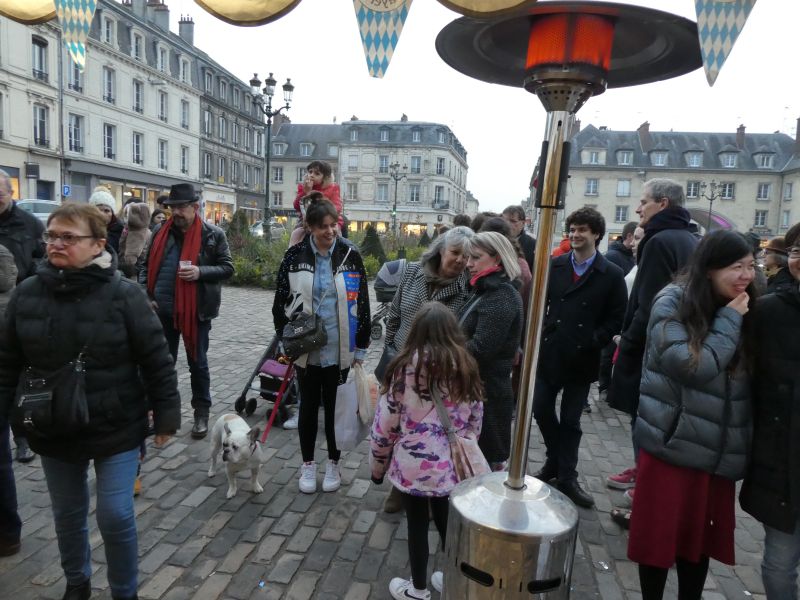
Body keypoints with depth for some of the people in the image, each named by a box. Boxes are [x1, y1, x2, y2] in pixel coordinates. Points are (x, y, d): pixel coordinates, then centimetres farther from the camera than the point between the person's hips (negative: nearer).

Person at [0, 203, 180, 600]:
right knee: (68, 515, 20)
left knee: (116, 516, 2)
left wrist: (166, 415, -9)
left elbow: (157, 359, -12)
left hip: (116, 428, -4)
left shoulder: (123, 293, -15)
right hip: (54, 430, 4)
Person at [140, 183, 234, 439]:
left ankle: (201, 413, 22)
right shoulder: (160, 232, 4)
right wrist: (146, 296, -1)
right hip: (163, 310, 4)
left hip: (196, 310, -3)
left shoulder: (213, 234, -6)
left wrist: (201, 271, -21)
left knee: (197, 364, 8)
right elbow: (147, 266, 11)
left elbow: (228, 268, -4)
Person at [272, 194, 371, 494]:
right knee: (308, 405, 13)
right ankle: (308, 464, 31)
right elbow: (281, 302, 4)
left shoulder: (350, 256, -3)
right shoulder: (295, 256, -3)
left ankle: (333, 463, 31)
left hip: (339, 349, 0)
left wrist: (360, 347, 0)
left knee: (334, 406, 12)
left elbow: (362, 303, 0)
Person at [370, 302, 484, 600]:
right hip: (453, 465, 4)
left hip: (414, 465, -3)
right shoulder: (467, 368, -3)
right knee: (448, 524, 22)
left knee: (417, 527, 15)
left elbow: (385, 423, -8)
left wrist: (378, 465, 6)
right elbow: (475, 422, 7)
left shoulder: (406, 367, -14)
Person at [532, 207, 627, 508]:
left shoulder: (612, 274, -5)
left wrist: (595, 341, -13)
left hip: (581, 359, -2)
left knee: (570, 420, 9)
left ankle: (567, 477, 25)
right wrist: (540, 334, -5)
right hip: (548, 353, 3)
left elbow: (617, 317, -3)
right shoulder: (554, 265, 3)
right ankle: (555, 460, 34)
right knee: (542, 410, 10)